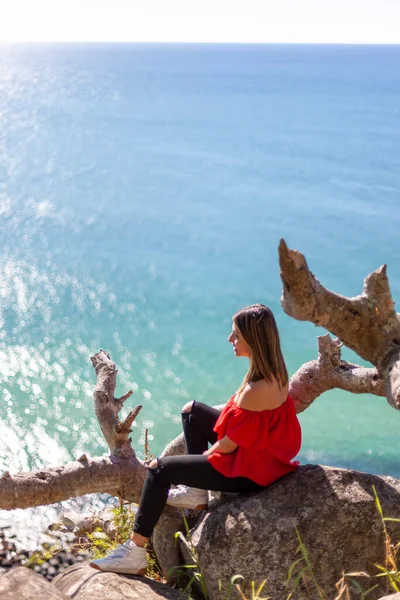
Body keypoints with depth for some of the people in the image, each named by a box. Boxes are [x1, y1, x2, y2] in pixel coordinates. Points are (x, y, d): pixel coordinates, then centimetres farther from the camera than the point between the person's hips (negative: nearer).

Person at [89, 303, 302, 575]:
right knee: (192, 411, 20)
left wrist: (202, 456, -4)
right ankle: (197, 492, 25)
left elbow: (228, 446, -22)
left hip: (248, 468, -9)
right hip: (261, 449, 9)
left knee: (160, 468, -5)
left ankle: (135, 553, 4)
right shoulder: (273, 370, -5)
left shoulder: (256, 390, -32)